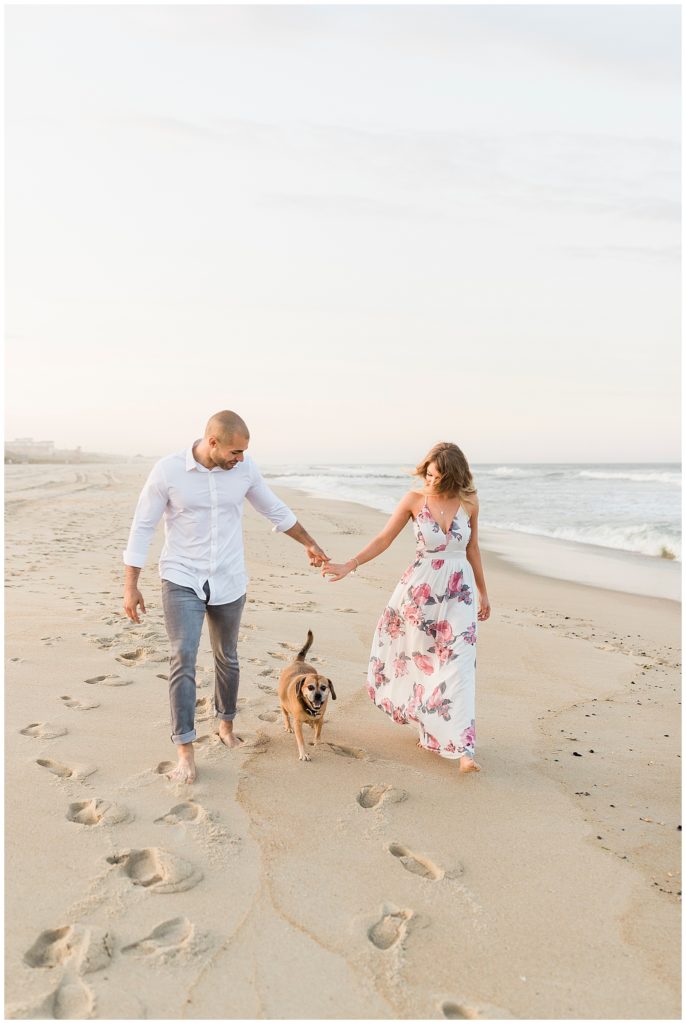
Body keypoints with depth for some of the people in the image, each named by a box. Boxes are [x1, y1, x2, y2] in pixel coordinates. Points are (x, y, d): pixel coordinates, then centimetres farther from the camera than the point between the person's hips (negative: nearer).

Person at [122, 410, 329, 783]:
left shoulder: (244, 469, -5)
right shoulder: (167, 471, -14)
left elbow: (274, 509, 10)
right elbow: (142, 527, -7)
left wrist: (309, 543, 18)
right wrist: (130, 585, -9)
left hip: (229, 583, 3)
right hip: (182, 580, -3)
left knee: (227, 659, 15)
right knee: (183, 659, -13)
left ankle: (226, 723, 38)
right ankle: (185, 751, -3)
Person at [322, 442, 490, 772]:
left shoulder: (469, 502, -4)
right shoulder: (414, 499, -8)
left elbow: (472, 549, 7)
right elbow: (384, 539, -2)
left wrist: (483, 593, 13)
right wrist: (349, 565, -10)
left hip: (460, 591, 0)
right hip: (421, 587, 0)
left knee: (456, 665, -4)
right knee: (417, 657, 9)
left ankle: (462, 747, -1)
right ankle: (428, 726, 30)